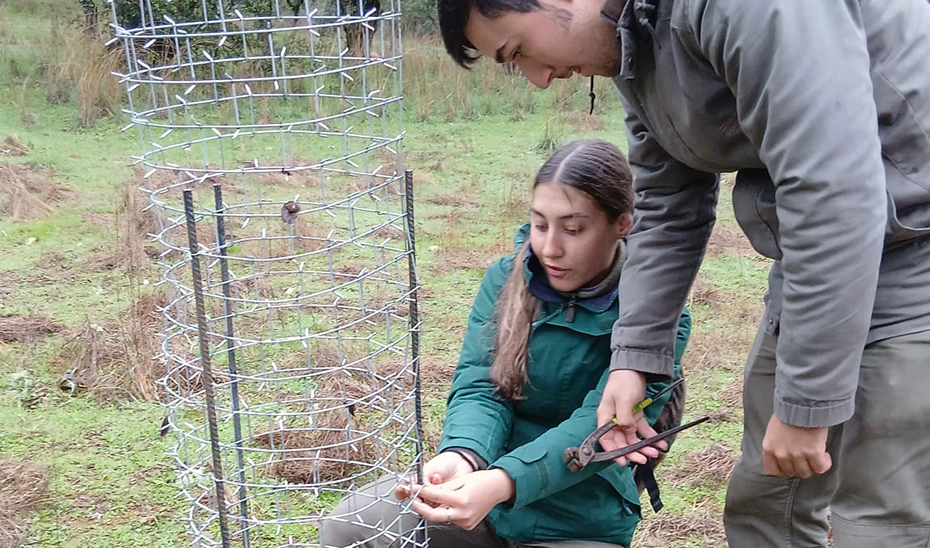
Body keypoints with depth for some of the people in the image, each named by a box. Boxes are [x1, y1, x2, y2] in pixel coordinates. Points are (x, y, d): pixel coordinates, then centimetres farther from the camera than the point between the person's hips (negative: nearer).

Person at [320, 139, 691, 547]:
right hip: (487, 483, 3)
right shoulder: (506, 280, -3)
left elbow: (598, 426, -23)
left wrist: (501, 483, -40)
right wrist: (462, 457, -34)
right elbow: (481, 387, -10)